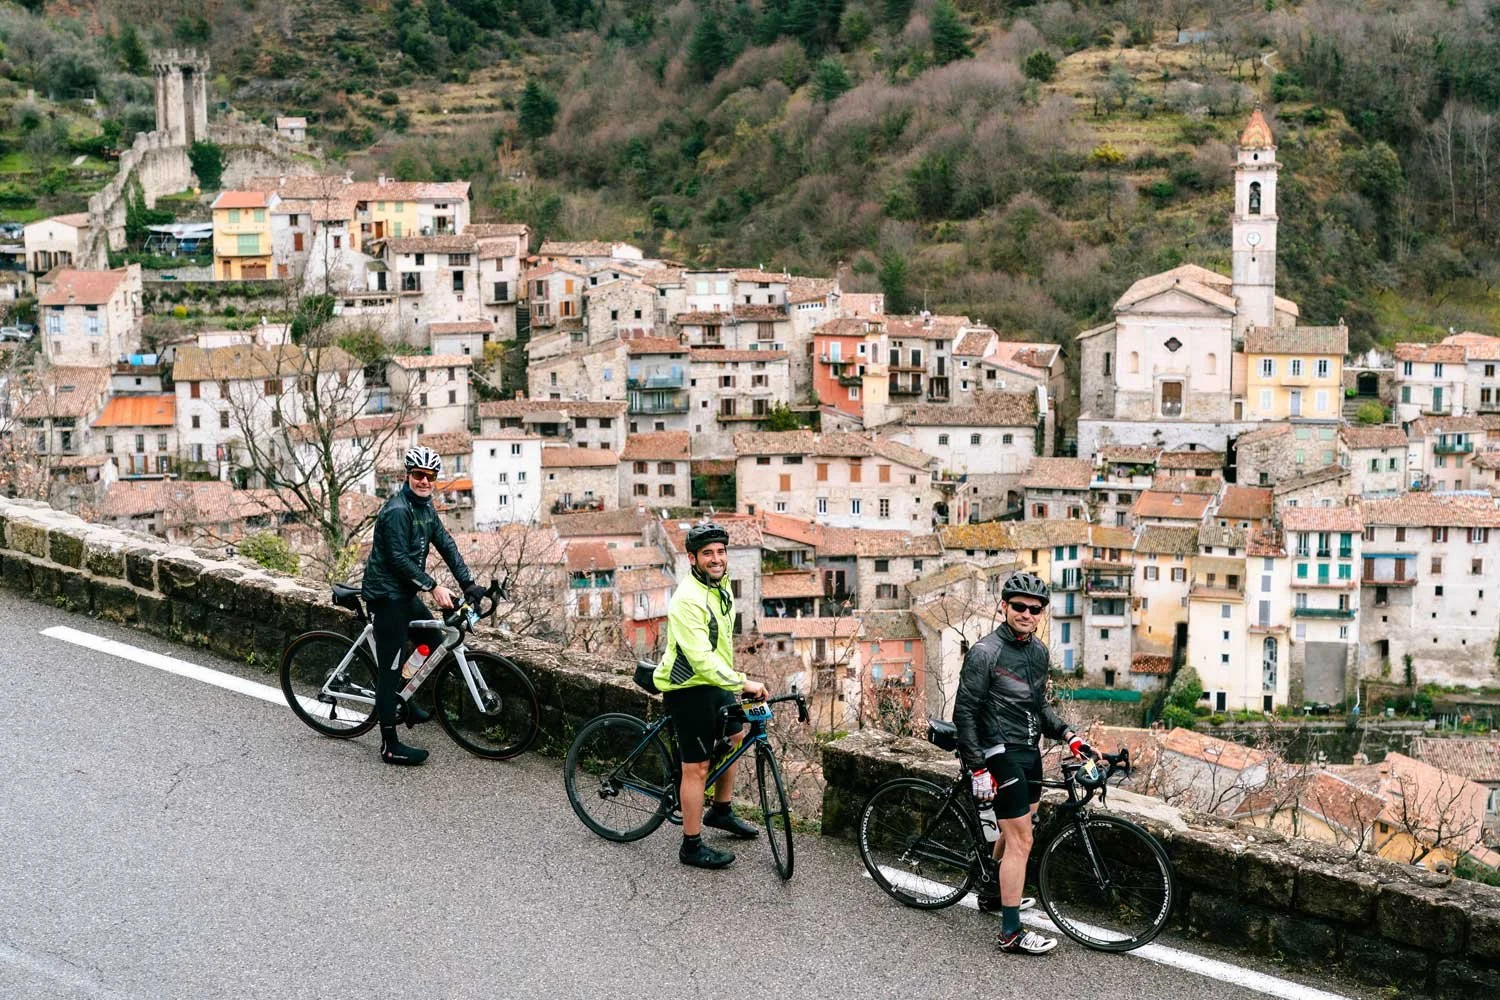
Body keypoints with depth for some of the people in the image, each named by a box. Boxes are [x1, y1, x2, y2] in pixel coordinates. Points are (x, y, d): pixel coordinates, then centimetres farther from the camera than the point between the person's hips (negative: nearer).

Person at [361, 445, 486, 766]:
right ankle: (390, 746, 0)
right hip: (386, 594, -10)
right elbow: (399, 559, -24)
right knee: (390, 668, -6)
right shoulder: (397, 510, -20)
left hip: (404, 593, 10)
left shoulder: (425, 507, 9)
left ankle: (403, 702, 30)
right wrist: (433, 588, -26)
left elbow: (446, 544, 7)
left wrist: (468, 583, 0)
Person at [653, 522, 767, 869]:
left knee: (734, 737, 24)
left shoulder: (721, 586, 3)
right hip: (687, 688, -10)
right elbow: (701, 658, -33)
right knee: (697, 767, -4)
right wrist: (741, 684, -34)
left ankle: (720, 811, 43)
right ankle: (692, 846, 6)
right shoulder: (688, 599, -27)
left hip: (714, 681, 10)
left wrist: (733, 678, 25)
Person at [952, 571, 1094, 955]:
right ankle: (1011, 933, -4)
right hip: (1001, 754, -8)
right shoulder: (986, 652, -16)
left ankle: (994, 893, 41)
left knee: (1014, 831, 20)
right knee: (1021, 841, -9)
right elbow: (964, 712, -16)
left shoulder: (1039, 651, 8)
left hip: (1030, 752, 8)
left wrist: (1068, 736, 5)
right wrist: (978, 768, -19)